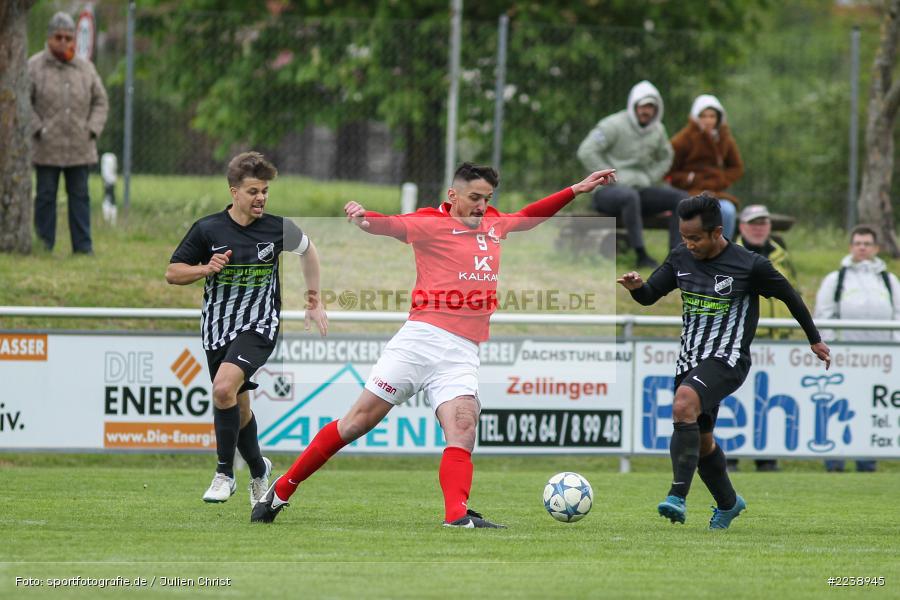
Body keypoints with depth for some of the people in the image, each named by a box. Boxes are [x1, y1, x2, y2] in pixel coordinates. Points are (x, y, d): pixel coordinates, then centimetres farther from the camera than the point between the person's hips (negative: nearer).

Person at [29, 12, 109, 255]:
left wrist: (92, 130, 0)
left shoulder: (86, 68, 7)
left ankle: (83, 245, 5)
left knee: (79, 196, 3)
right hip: (47, 148, -2)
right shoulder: (34, 67, -2)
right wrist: (38, 129, -10)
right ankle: (44, 245, 6)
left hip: (79, 148, 2)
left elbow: (100, 102, 13)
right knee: (46, 196, 2)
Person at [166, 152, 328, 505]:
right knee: (238, 409, 11)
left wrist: (314, 301, 19)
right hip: (217, 329, 3)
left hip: (259, 328, -3)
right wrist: (206, 269, -16)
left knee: (224, 387, -26)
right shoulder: (207, 230, -4)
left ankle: (225, 473, -15)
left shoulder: (278, 229, -3)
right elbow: (172, 273, 2)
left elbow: (308, 250, 19)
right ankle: (258, 470, 39)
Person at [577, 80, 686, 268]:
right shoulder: (615, 125, -11)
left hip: (639, 189, 7)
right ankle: (641, 255, -41)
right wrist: (612, 178, -17)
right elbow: (586, 152, -18)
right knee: (630, 197, -41)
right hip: (607, 190, -7)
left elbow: (665, 158, 25)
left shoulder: (657, 130, 8)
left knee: (681, 198, -12)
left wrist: (649, 179, 6)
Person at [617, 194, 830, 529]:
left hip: (728, 359, -7)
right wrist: (636, 286, -16)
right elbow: (650, 296, 9)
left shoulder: (750, 265, -11)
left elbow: (789, 297, 3)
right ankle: (728, 503, 39)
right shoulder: (681, 259, 3)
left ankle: (678, 497, -38)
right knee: (700, 440, 13)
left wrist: (815, 340, 15)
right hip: (690, 359, 7)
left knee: (684, 401, -33)